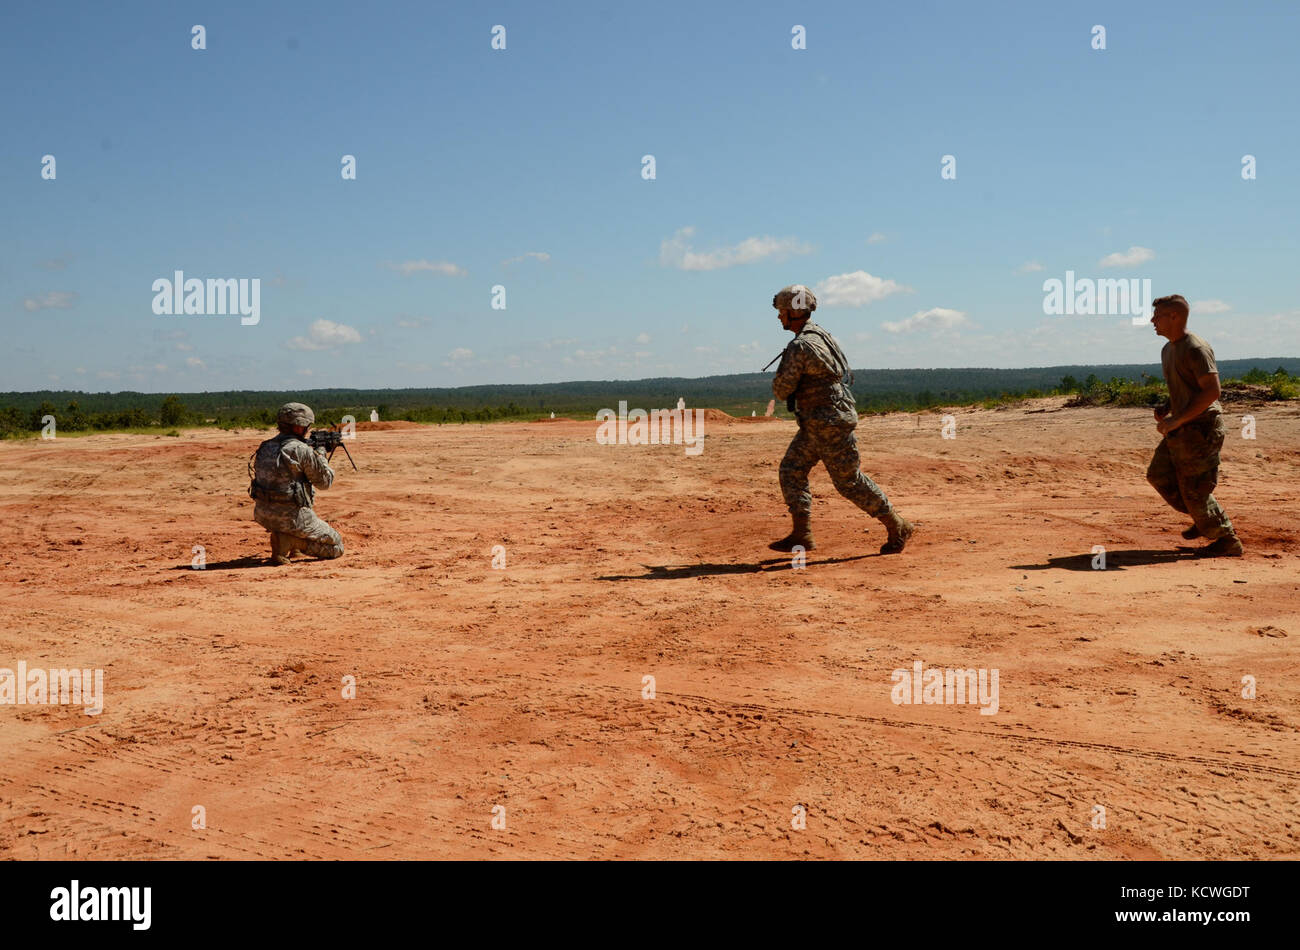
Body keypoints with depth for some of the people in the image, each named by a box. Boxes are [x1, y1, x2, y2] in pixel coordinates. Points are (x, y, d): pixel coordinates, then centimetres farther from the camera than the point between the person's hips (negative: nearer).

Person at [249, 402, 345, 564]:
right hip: (291, 518, -8)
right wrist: (320, 453, 12)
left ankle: (286, 539, 18)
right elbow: (325, 481, -3)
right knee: (336, 547, 7)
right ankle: (287, 540, -10)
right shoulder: (301, 450, -15)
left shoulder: (265, 447, 8)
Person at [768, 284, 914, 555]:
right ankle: (801, 535, 6)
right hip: (815, 425, 10)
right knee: (791, 471, 7)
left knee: (849, 482, 0)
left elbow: (781, 390, -17)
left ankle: (898, 527, 12)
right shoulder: (820, 335, 12)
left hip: (830, 425, -10)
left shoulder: (800, 346, -20)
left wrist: (780, 377, 4)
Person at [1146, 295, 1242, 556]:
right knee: (1159, 474, 11)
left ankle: (1229, 541, 9)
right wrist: (1166, 409, 7)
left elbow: (1212, 391, -23)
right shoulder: (1168, 350, 14)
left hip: (1202, 427, -10)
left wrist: (1177, 419, -24)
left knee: (1194, 489, -5)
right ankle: (1205, 521, 22)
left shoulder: (1195, 349, -17)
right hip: (1181, 429, 10)